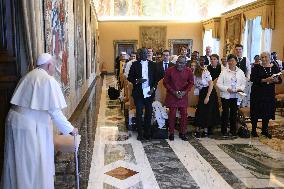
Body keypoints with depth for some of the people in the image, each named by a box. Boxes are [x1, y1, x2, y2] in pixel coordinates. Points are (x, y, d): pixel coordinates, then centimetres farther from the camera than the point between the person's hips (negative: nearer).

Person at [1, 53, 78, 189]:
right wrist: (70, 129, -4)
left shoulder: (29, 75, 12)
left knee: (18, 160, 20)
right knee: (34, 162, 6)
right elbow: (54, 111, -14)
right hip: (31, 124, -8)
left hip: (14, 119, 8)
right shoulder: (48, 80, -12)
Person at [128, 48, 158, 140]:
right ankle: (140, 133, 12)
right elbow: (130, 77, 2)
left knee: (149, 113, 6)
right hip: (138, 93, -2)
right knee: (139, 113, 2)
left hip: (149, 92, 2)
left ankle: (147, 133, 19)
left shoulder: (152, 64, 7)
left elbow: (156, 78, 9)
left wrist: (153, 88, -5)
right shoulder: (135, 64, 2)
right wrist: (137, 81, -16)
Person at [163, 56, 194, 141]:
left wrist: (185, 91, -8)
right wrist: (173, 92, -13)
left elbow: (191, 82, 8)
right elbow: (165, 82, -3)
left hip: (183, 96, 2)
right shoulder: (170, 70, -9)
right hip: (172, 96, -2)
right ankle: (171, 133, 15)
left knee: (184, 114, 4)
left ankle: (182, 133, 19)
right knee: (172, 114, 1)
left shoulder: (188, 71, -3)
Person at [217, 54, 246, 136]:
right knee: (225, 112, 1)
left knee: (234, 113, 8)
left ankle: (233, 130, 21)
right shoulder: (224, 72, -1)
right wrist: (227, 89, -16)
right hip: (226, 95, -2)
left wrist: (240, 88, -10)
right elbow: (219, 83, -4)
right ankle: (224, 130, 12)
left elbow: (243, 83, 11)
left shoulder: (240, 72, 8)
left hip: (236, 96, 3)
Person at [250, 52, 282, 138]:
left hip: (270, 94, 3)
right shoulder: (257, 67, -4)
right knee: (256, 112, 0)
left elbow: (280, 80, 6)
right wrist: (265, 80, -24)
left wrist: (275, 80, -17)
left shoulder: (275, 67, 7)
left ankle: (265, 130, 22)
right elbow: (253, 79, -15)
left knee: (268, 112, 7)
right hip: (257, 93, -3)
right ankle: (254, 130, 13)